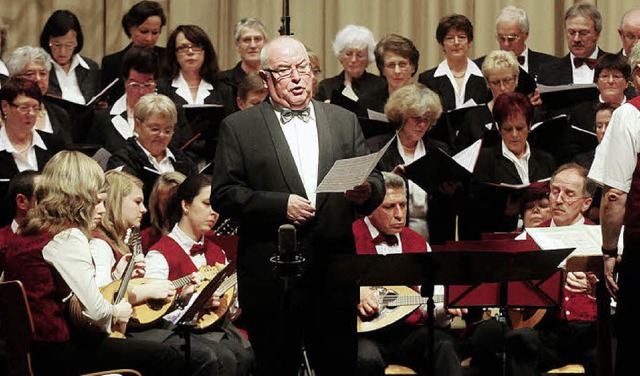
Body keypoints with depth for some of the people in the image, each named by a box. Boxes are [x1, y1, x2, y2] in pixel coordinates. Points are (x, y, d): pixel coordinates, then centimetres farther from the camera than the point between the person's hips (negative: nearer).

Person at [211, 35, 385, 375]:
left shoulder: (344, 121, 14)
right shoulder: (239, 127, 4)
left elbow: (374, 180, 12)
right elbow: (223, 195, -3)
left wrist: (366, 192, -12)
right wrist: (280, 204, -14)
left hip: (335, 276, 3)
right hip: (271, 280, -2)